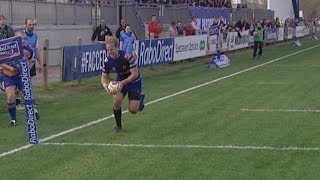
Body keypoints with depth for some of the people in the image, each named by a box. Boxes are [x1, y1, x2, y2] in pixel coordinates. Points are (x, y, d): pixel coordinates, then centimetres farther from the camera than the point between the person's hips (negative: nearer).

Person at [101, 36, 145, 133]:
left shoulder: (127, 57, -30)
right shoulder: (107, 61, -16)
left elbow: (135, 74, -28)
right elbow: (104, 77, -6)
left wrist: (123, 83, -39)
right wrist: (105, 85, -29)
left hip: (133, 82, -3)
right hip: (120, 81, 3)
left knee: (133, 110, -9)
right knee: (116, 100, -25)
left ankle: (140, 98, 28)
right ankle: (118, 125, -3)